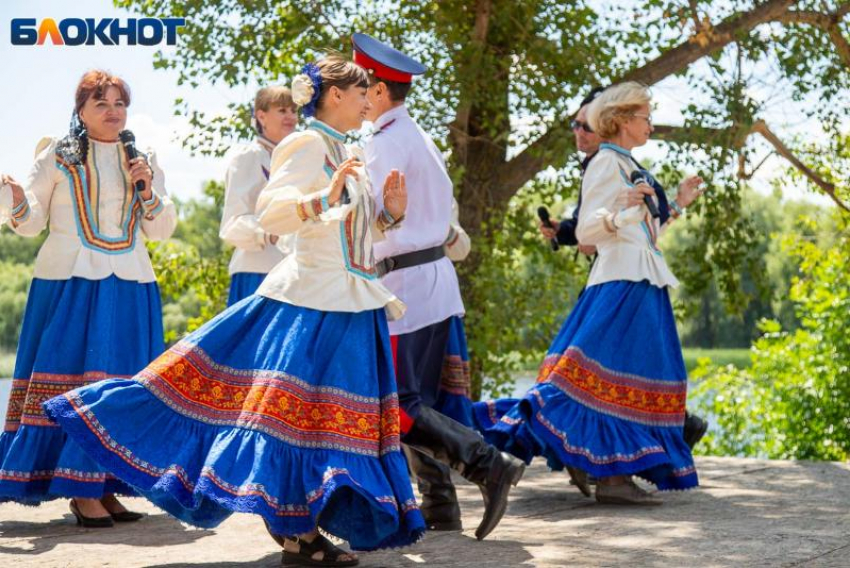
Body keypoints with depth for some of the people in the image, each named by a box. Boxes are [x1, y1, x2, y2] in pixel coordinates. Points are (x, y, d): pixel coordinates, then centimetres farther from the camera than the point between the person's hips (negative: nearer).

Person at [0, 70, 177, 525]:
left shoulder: (144, 162, 15)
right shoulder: (57, 157, 6)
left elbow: (162, 231, 14)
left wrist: (148, 191, -2)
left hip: (129, 287, 4)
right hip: (69, 283, -3)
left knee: (122, 386, 0)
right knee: (70, 377, -9)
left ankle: (103, 485, 6)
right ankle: (79, 491, -5)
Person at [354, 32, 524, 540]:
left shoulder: (389, 142, -13)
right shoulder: (420, 138, 17)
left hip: (405, 285, -10)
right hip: (435, 276, 10)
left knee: (399, 407, -9)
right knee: (421, 400, 12)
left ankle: (489, 464, -15)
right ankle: (440, 506, 12)